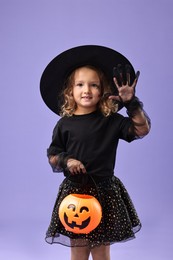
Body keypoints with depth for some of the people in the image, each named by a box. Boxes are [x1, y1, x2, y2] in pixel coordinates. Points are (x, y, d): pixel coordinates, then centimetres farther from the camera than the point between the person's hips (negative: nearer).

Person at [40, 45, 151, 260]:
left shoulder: (111, 121, 0)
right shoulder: (64, 124, -1)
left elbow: (142, 130, -5)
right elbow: (52, 156, 4)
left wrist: (132, 103, -16)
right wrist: (66, 160, -17)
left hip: (104, 191, 1)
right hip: (74, 191, 0)